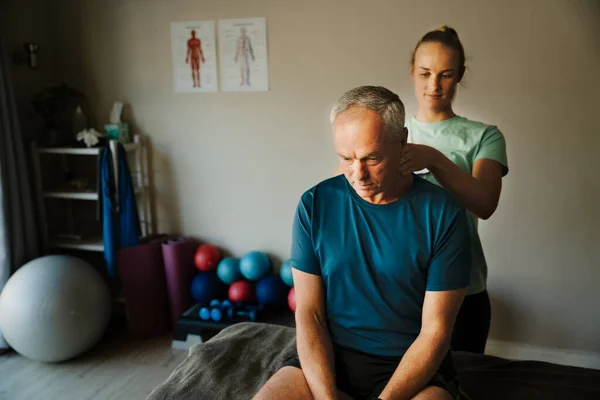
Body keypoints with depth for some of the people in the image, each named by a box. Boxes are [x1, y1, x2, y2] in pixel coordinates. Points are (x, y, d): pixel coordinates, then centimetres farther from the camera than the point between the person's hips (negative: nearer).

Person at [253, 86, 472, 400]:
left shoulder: (442, 213, -10)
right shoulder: (315, 205, -5)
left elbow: (435, 330, -9)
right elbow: (308, 314, -4)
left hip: (413, 363, -1)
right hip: (330, 356, 1)